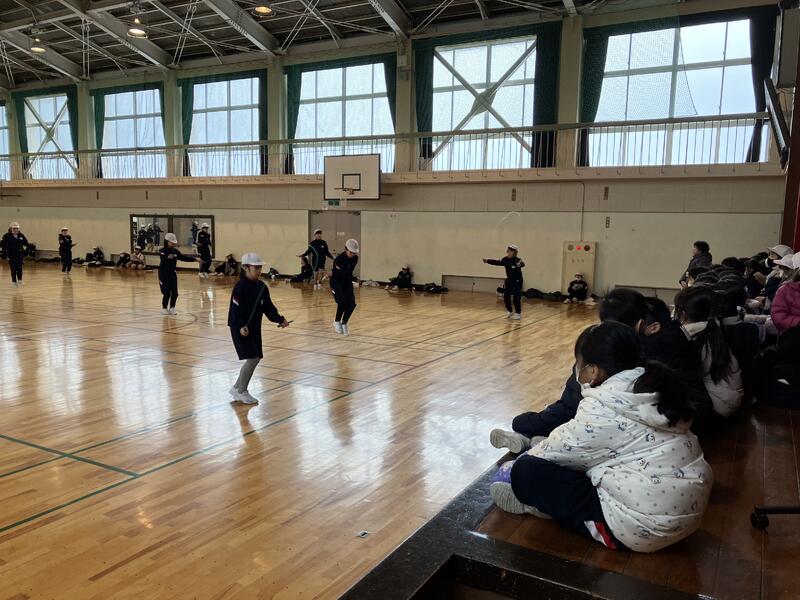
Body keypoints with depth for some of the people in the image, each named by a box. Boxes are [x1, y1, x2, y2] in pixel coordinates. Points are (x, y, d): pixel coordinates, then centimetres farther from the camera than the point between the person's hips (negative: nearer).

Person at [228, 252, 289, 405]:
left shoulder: (262, 287, 5)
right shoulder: (240, 287, -17)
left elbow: (268, 307, 8)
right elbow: (235, 310, -20)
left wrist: (279, 320, -4)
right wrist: (240, 327, -32)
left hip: (254, 328, 8)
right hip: (240, 328, -8)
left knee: (256, 358, 11)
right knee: (252, 358, -11)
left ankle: (237, 388, 27)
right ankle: (241, 392, 7)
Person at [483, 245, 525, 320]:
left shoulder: (517, 260, -19)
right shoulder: (505, 259, -2)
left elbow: (522, 264, -37)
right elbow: (497, 262, 1)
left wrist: (520, 264, -62)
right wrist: (488, 261, -9)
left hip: (517, 281, -6)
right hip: (509, 280, 6)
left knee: (516, 297, -7)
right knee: (506, 296, 7)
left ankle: (518, 314, 6)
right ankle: (509, 312, 23)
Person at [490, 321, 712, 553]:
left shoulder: (602, 409, -19)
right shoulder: (654, 387, 5)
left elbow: (557, 452, -4)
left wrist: (515, 467, 14)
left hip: (645, 527, -9)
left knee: (527, 472, -10)